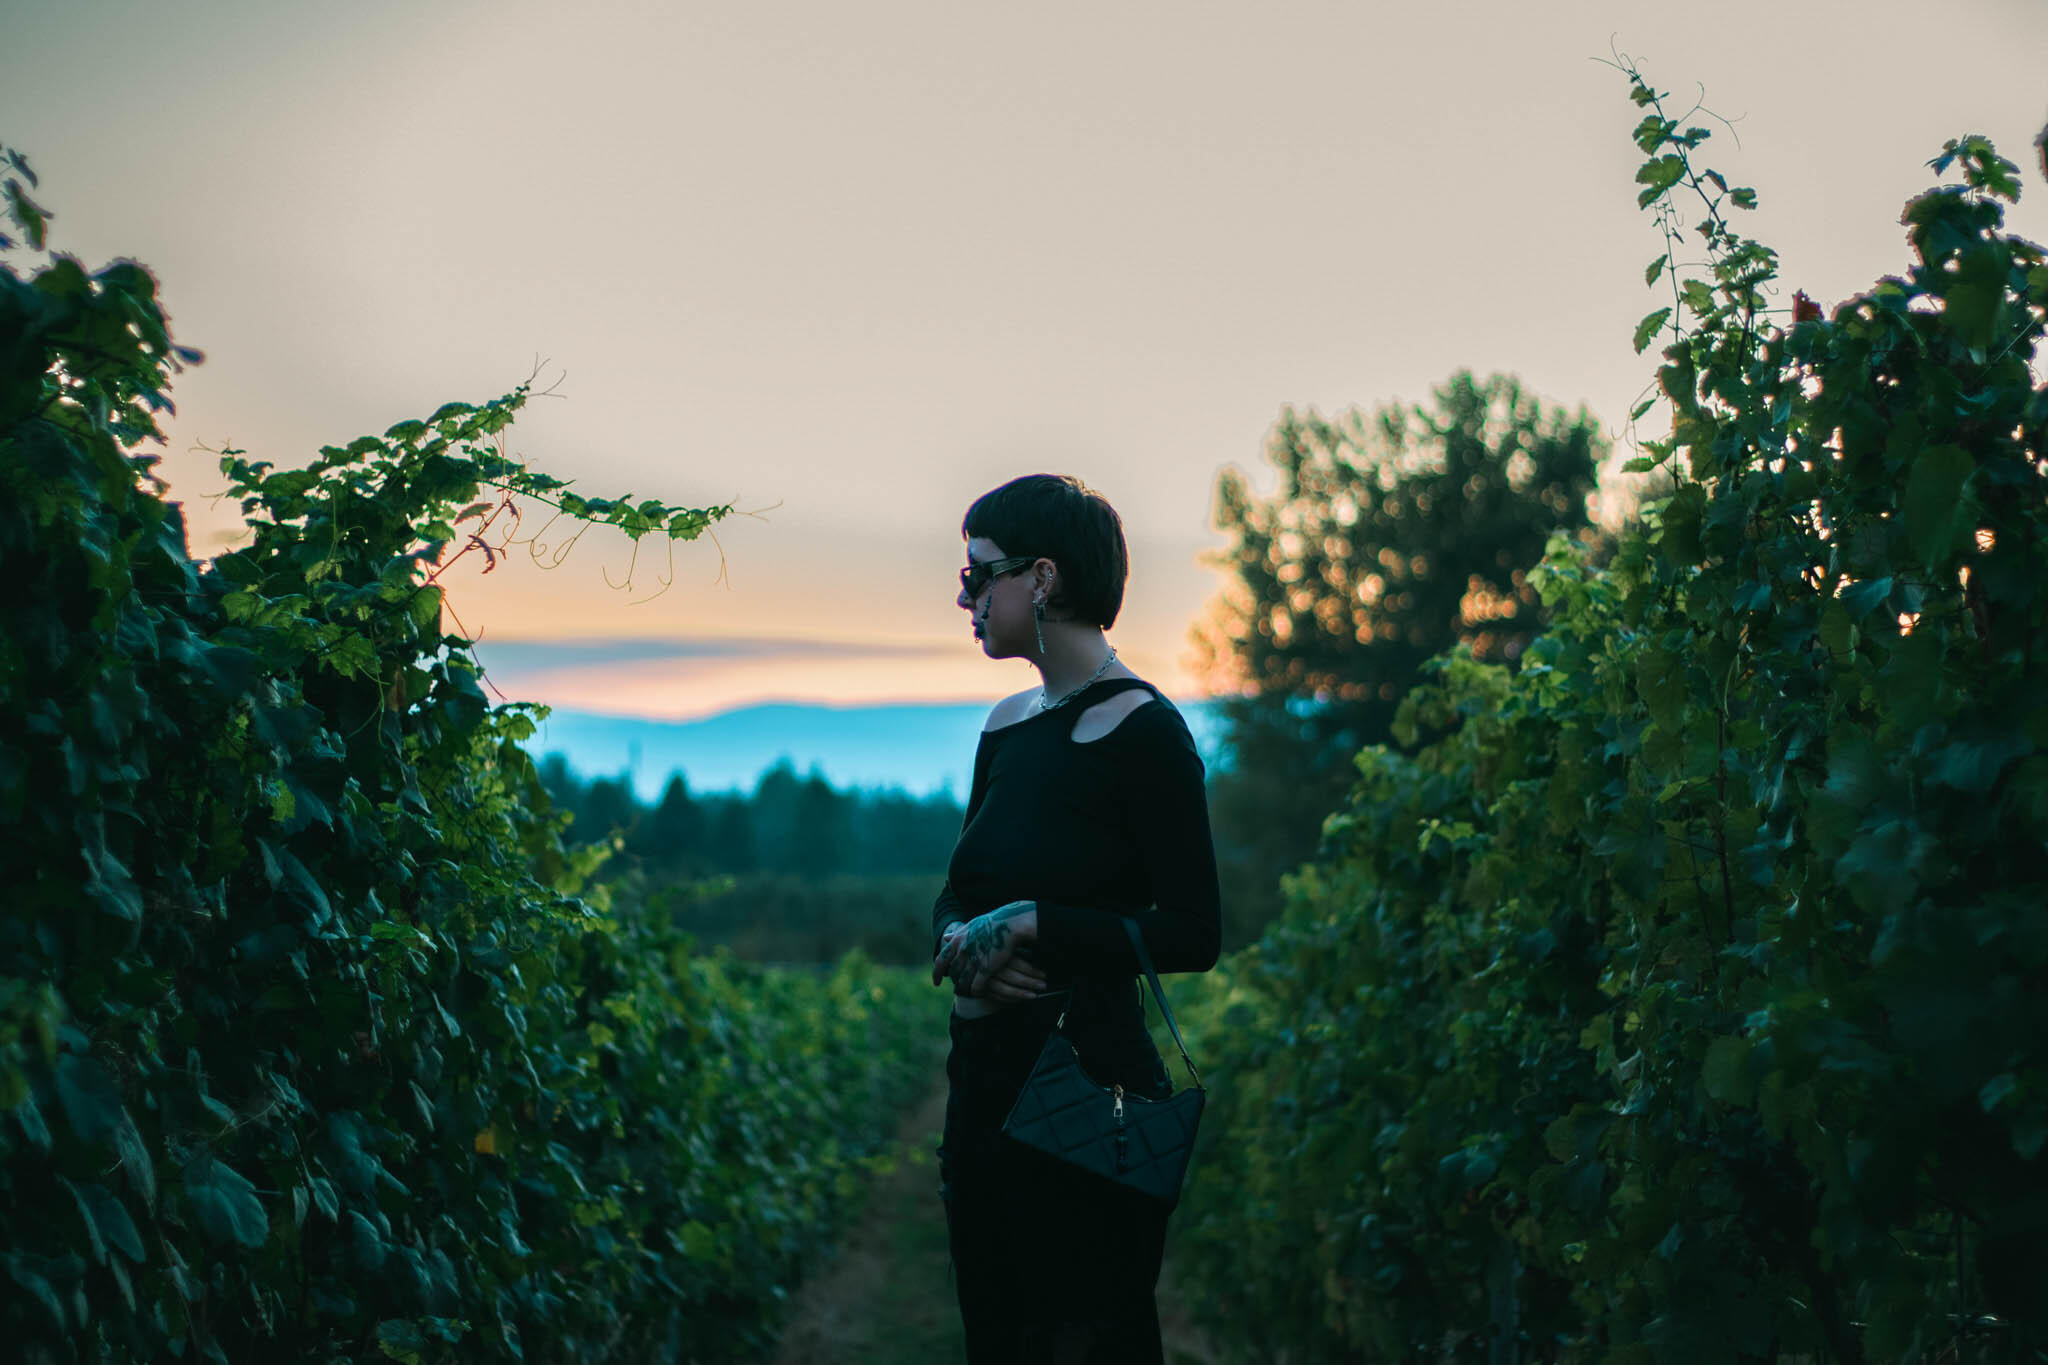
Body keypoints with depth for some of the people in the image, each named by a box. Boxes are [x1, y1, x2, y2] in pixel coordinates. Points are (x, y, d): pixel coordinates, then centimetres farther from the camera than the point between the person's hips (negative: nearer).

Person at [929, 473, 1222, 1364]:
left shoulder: (1141, 731, -13)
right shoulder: (1008, 725, 10)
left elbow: (1194, 935, -16)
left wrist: (1031, 927, -19)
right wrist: (960, 939, -7)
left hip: (1089, 1084, -7)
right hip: (986, 1080, 8)